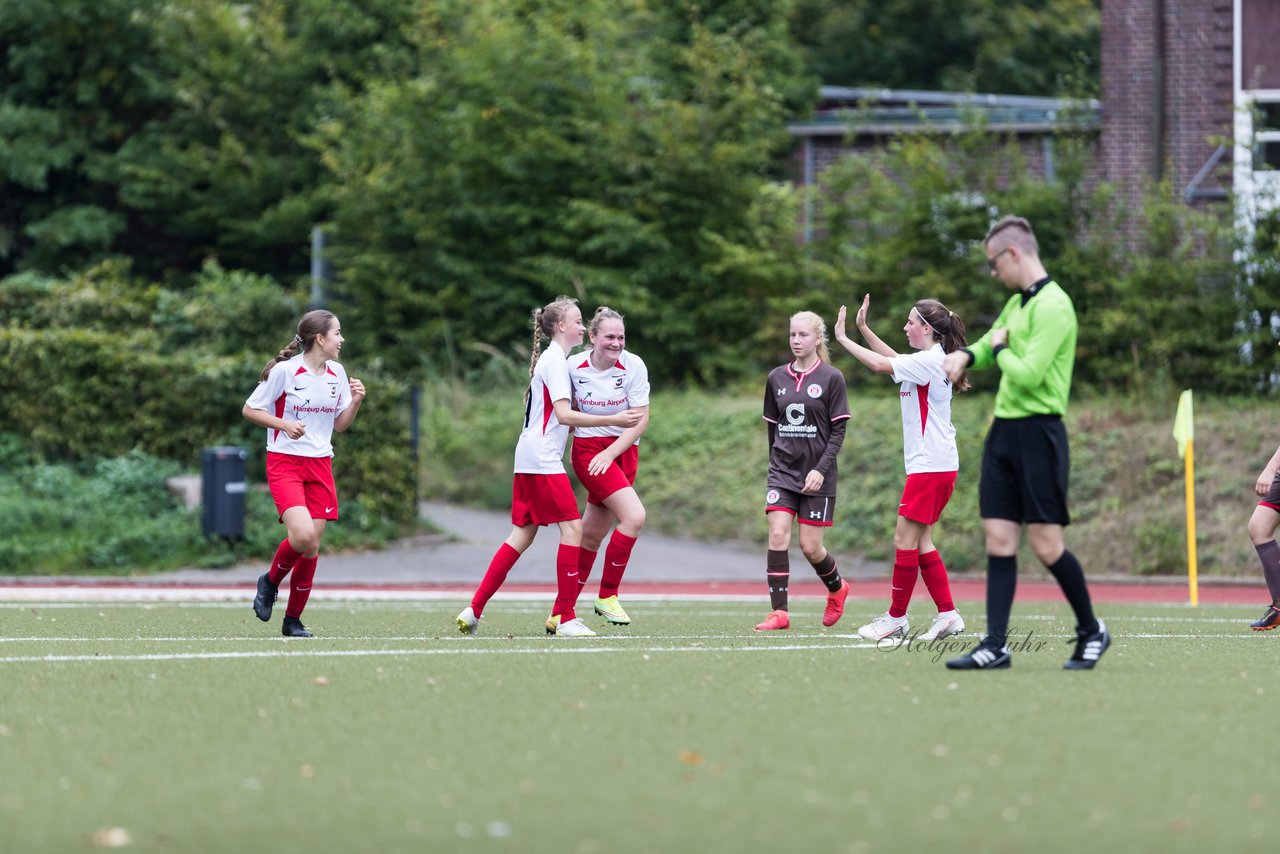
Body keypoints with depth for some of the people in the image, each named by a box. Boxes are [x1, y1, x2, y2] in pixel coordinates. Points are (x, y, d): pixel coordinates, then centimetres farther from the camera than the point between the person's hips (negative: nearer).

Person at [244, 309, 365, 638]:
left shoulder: (337, 374, 7)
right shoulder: (284, 370, -10)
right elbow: (249, 409, -3)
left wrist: (355, 402, -2)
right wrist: (284, 424, -17)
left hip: (320, 465, 5)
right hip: (284, 462, -5)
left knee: (312, 546, 0)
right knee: (302, 534, -24)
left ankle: (293, 620, 13)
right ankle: (271, 581, 6)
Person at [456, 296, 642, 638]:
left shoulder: (550, 359, 19)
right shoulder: (555, 360, -12)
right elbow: (564, 415, -21)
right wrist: (612, 420, -25)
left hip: (528, 457, 10)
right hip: (543, 459, -10)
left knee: (522, 534, 9)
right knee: (572, 526, -10)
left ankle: (474, 610, 7)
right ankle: (565, 617, -11)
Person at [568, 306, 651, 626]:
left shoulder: (633, 366, -8)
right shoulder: (574, 367, -7)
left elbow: (641, 419, -9)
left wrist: (610, 453, -17)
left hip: (624, 450, 2)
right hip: (588, 450, -2)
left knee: (592, 535, 6)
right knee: (634, 515, -21)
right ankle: (607, 595, -8)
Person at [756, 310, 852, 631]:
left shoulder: (831, 378, -4)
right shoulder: (777, 378, 7)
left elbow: (838, 431, -6)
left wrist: (821, 469, -15)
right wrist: (776, 463, 14)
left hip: (817, 476, -3)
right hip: (782, 472, 3)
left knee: (810, 546, -1)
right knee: (778, 535, -13)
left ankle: (837, 588, 30)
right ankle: (779, 612, -12)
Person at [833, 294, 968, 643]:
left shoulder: (929, 361, -15)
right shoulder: (929, 359, 14)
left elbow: (882, 364, -19)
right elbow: (893, 359, 27)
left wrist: (843, 339, -9)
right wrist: (863, 328, 21)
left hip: (931, 466, -10)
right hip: (934, 466, 10)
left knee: (905, 540, -4)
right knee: (920, 542, 9)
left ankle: (896, 618, 1)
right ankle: (948, 614, 7)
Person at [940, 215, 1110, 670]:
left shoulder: (1053, 306, -15)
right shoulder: (1016, 303, 14)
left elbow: (1028, 375, -22)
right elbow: (990, 343, 30)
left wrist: (1001, 348, -4)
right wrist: (966, 355, 8)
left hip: (1037, 432, -9)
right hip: (1004, 429, 9)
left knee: (1046, 544, -5)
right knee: (999, 540, 3)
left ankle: (1091, 631, 13)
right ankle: (996, 645, 1)